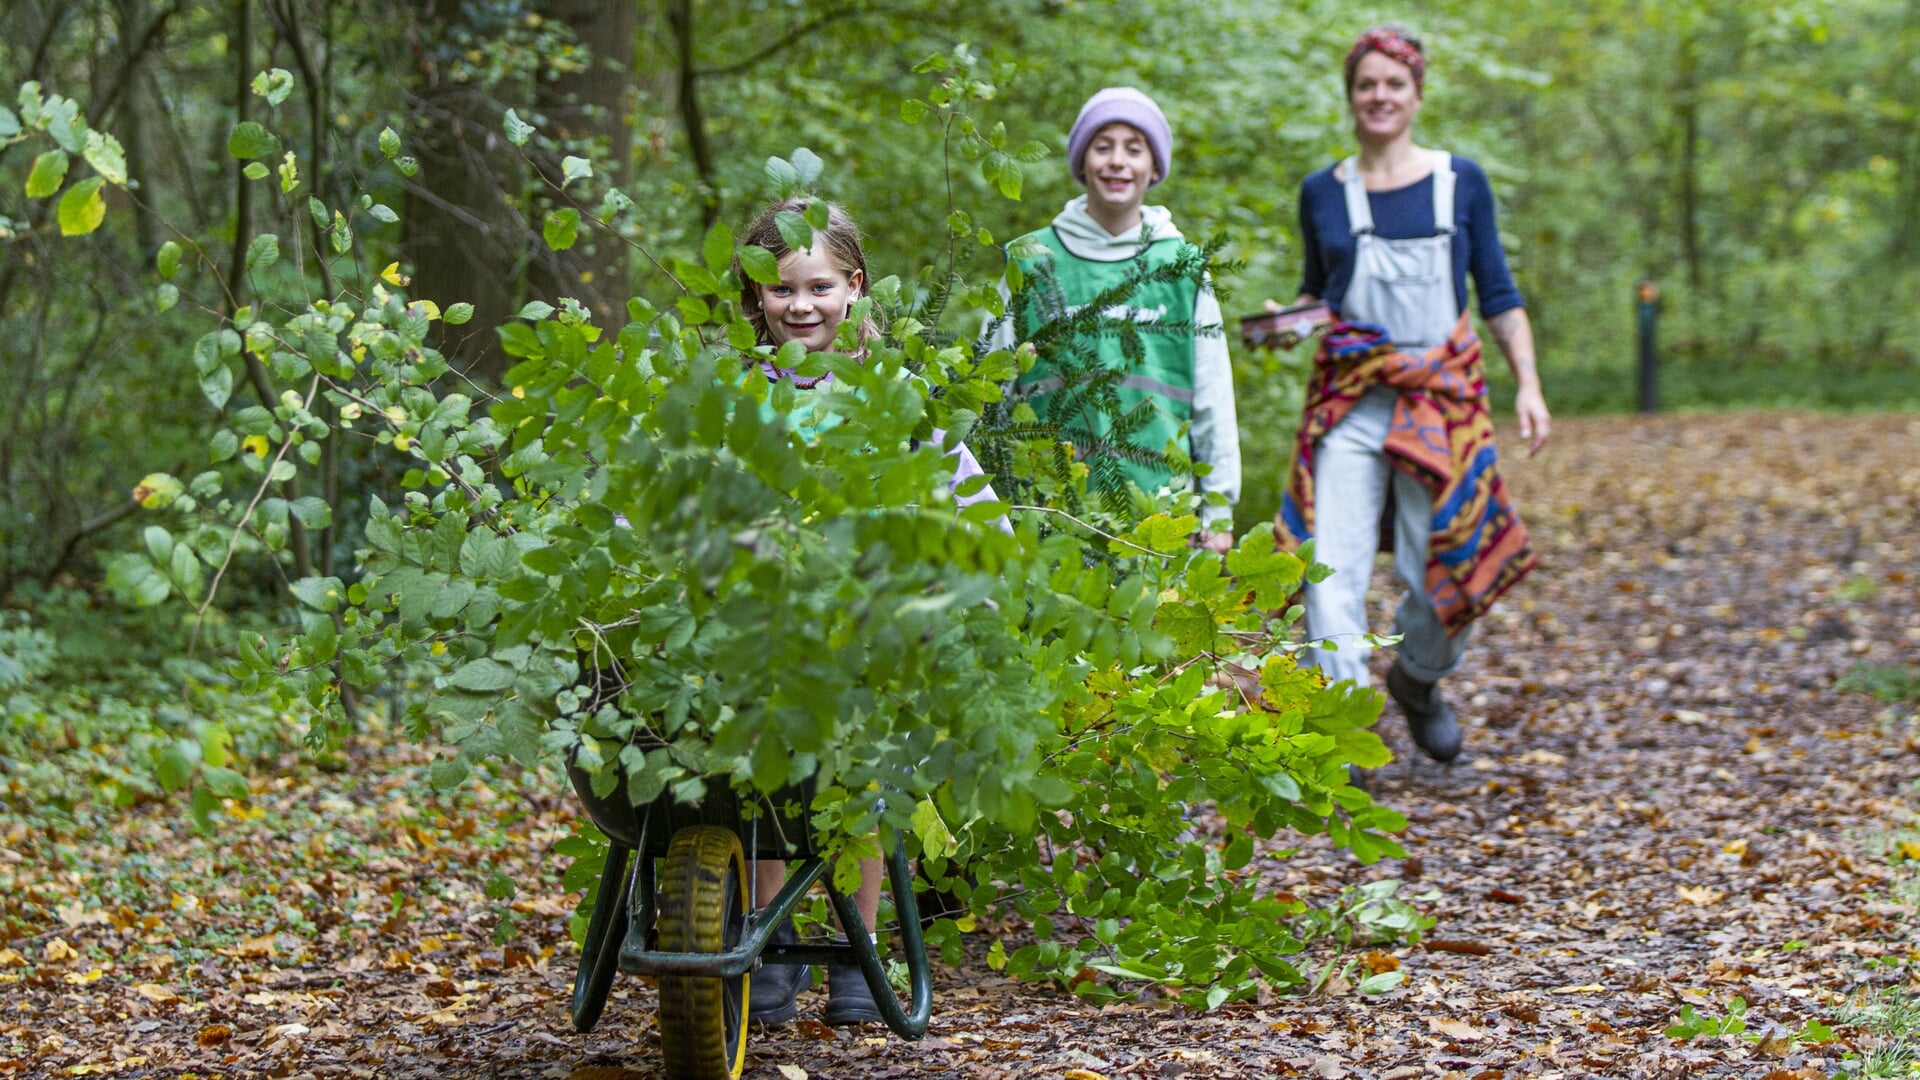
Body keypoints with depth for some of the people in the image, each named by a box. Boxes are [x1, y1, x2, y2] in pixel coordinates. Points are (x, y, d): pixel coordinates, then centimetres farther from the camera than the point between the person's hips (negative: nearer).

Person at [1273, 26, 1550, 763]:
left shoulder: (1461, 183, 6)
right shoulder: (1324, 193, 8)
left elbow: (1498, 295, 9)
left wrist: (1528, 384, 0)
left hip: (1442, 397, 0)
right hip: (1348, 401, 1)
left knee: (1444, 570, 0)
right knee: (1333, 568, -12)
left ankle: (1417, 679, 31)